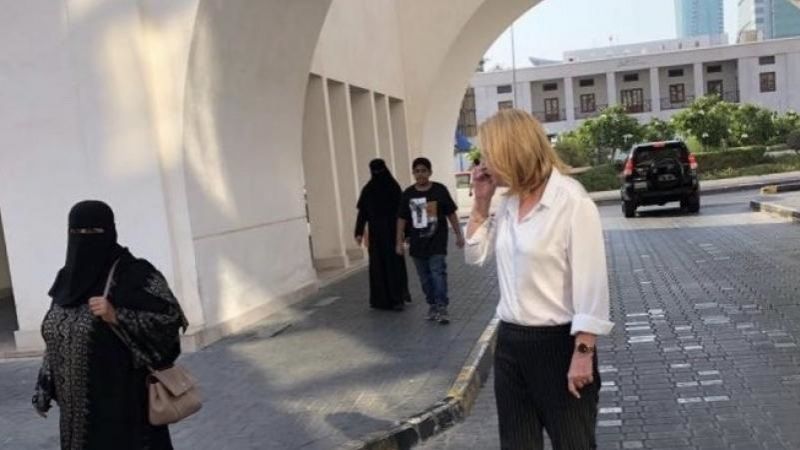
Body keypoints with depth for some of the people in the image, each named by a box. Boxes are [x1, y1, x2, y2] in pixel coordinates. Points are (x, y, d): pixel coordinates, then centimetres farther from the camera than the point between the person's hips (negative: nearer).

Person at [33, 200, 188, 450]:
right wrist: (45, 388, 12)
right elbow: (56, 339, 14)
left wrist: (117, 317, -25)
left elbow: (168, 322, -17)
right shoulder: (70, 278, 8)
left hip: (124, 400, -6)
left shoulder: (135, 274, -11)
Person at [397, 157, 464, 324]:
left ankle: (442, 307, -3)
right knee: (425, 277, 11)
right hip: (417, 243, 3)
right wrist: (399, 241, 5)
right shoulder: (408, 194, 1)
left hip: (437, 241, -3)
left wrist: (459, 234, 2)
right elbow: (402, 219, 6)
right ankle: (432, 305, 25)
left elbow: (451, 214, 1)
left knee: (438, 273, -10)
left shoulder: (440, 190, -6)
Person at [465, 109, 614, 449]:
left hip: (558, 343, -7)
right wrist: (481, 201, 5)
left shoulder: (572, 201, -16)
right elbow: (476, 255, 16)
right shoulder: (508, 202, 6)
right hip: (510, 342, 7)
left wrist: (583, 352, -18)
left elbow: (591, 283, -17)